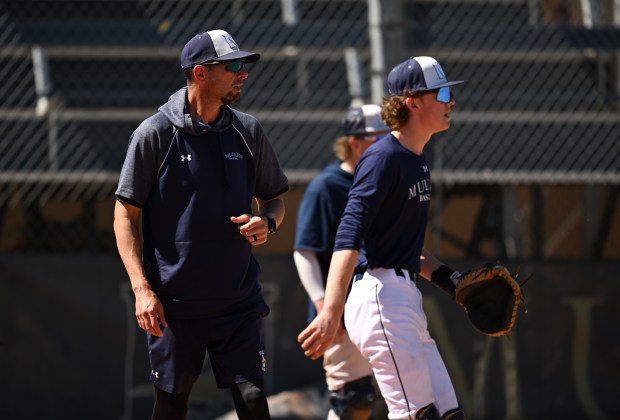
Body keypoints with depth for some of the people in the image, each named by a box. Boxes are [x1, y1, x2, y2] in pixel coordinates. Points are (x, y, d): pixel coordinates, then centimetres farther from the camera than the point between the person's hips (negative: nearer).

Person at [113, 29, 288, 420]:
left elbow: (275, 198, 18)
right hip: (175, 301, -3)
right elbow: (126, 215, -4)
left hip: (238, 300, 3)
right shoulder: (155, 134, -6)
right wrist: (142, 289, -13)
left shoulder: (248, 131, 6)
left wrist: (267, 222, -7)